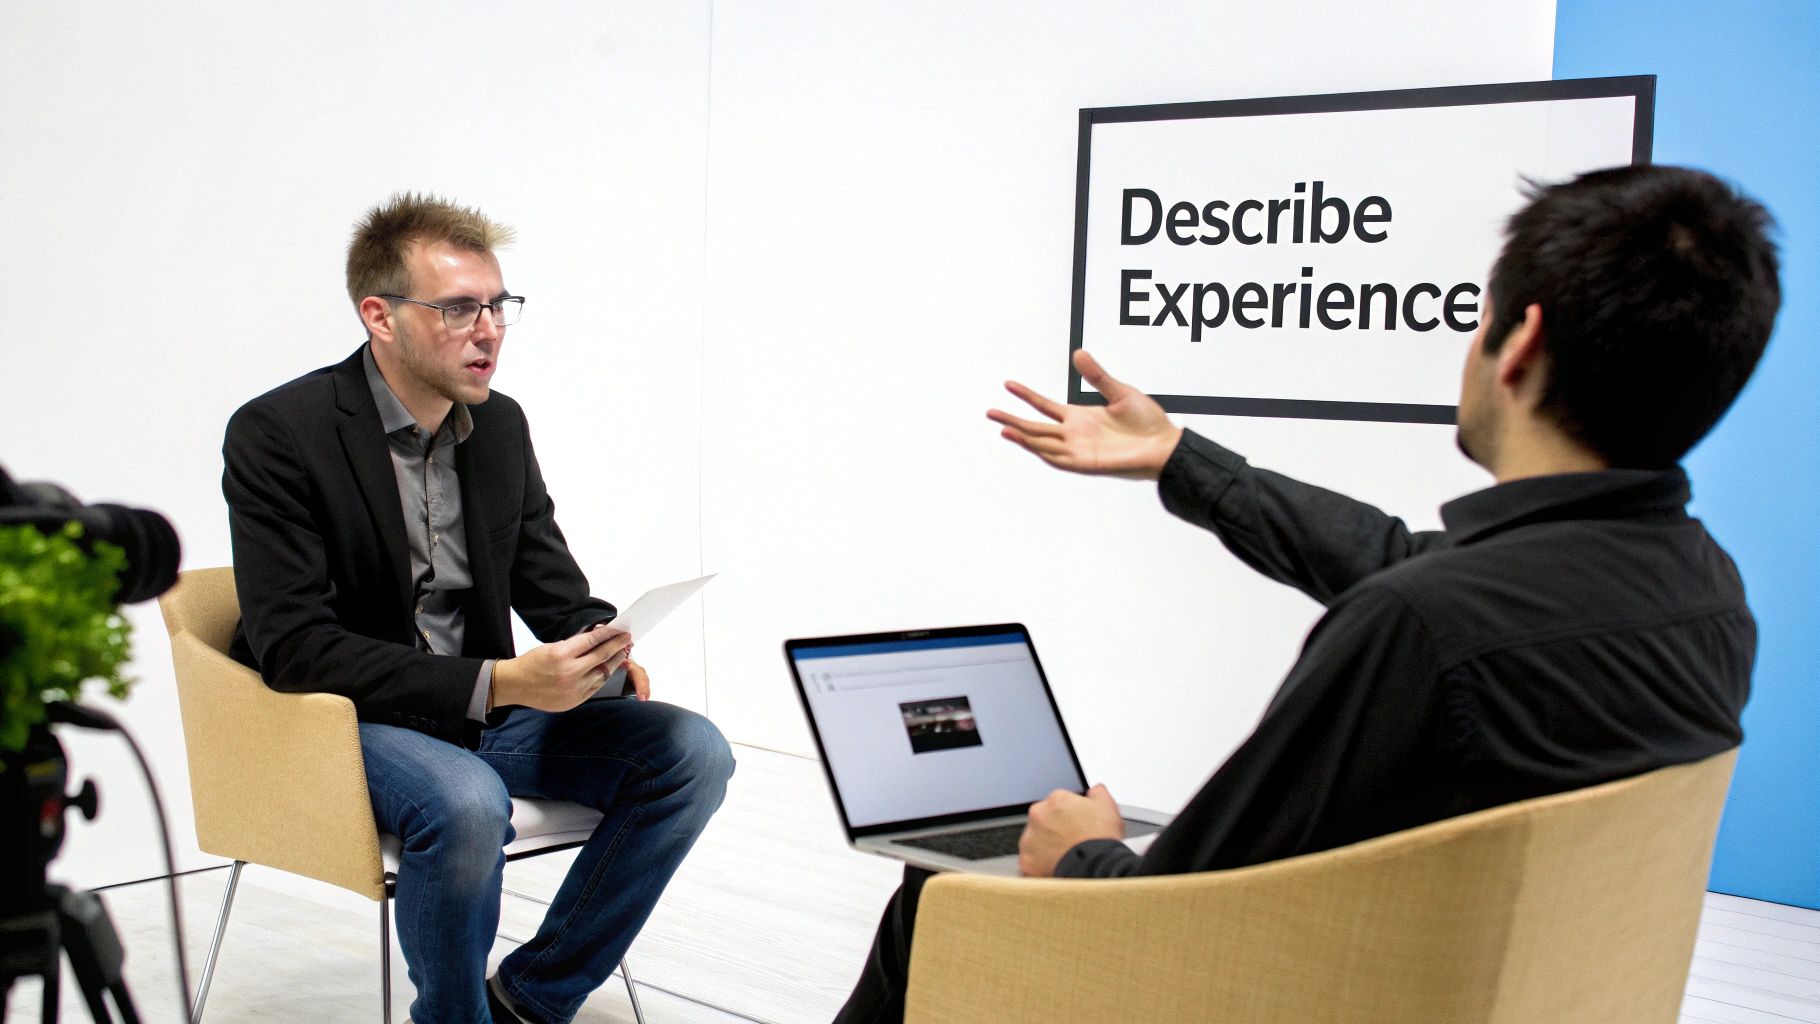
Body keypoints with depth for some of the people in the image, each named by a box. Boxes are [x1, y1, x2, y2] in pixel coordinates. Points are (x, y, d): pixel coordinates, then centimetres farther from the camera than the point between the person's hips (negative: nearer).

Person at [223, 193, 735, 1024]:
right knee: (466, 802, -37)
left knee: (692, 754, -12)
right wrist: (497, 683, -30)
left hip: (483, 707, 6)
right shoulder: (278, 434, -14)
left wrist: (600, 651, -13)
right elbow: (294, 648, -21)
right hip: (343, 717, -6)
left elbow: (551, 582, 13)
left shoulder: (500, 425, 5)